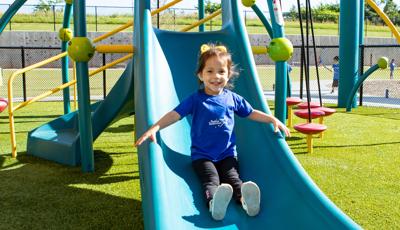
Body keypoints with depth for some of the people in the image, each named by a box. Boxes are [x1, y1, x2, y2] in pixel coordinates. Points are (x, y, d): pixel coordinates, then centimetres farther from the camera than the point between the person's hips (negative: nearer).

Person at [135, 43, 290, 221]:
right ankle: (214, 202, -56)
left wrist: (273, 119, 11)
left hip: (227, 154, 3)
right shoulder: (195, 99, -3)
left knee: (233, 178, -22)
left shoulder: (232, 98, 7)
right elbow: (174, 114, -10)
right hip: (202, 155, -3)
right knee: (211, 180, -28)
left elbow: (251, 113, 19)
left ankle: (245, 198, -50)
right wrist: (154, 128, -23)